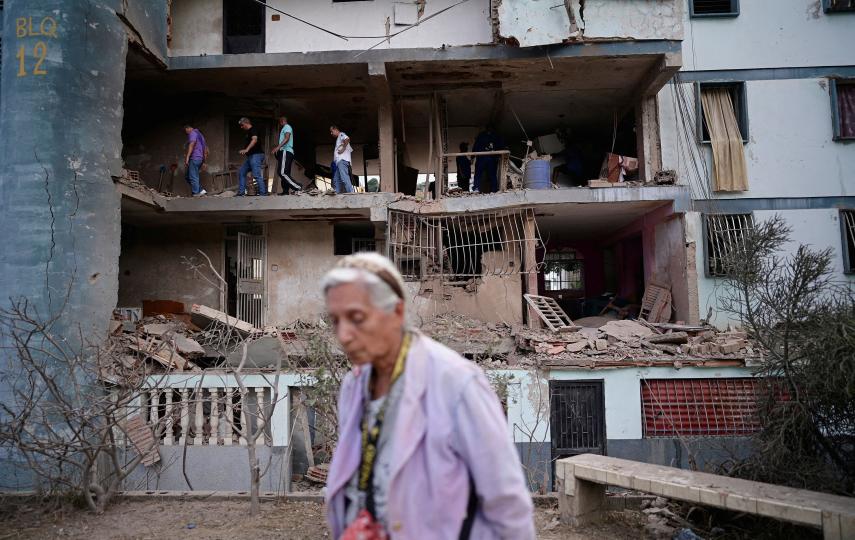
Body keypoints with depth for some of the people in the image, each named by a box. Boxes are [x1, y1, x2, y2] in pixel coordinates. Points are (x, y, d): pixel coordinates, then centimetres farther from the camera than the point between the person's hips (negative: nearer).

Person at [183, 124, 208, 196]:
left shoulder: (192, 133, -4)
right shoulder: (200, 134, 25)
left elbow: (192, 144, -21)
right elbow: (206, 149, 26)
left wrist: (187, 157, -25)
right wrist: (204, 161, 27)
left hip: (194, 158, -10)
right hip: (200, 159, 10)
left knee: (193, 178, -8)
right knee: (187, 176, 13)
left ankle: (196, 194, -9)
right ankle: (200, 190, 8)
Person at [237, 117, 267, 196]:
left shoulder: (253, 130, -8)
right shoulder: (248, 132, 22)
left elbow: (254, 140, -25)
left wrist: (246, 150, -36)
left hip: (256, 155, -11)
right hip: (250, 156, 11)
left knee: (256, 175, -16)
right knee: (241, 172, 10)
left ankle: (263, 193, -15)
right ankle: (241, 192, 11)